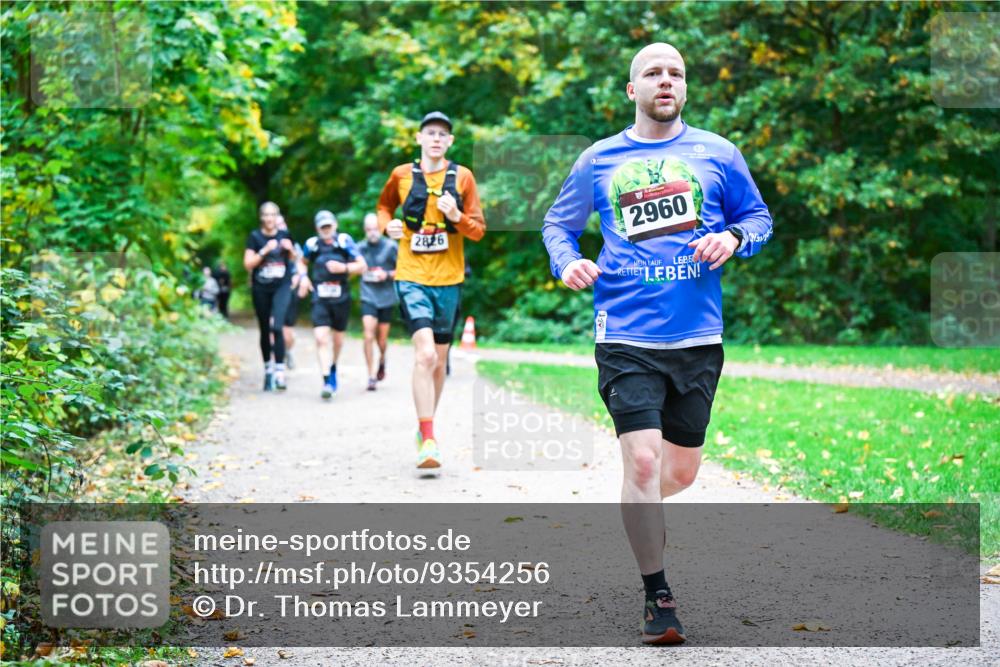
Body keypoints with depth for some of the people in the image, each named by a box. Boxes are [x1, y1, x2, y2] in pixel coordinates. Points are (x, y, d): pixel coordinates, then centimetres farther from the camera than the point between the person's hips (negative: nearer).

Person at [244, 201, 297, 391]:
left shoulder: (284, 235, 4)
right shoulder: (255, 237, -2)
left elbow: (293, 259, 17)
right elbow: (248, 263, -8)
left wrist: (290, 249, -5)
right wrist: (265, 250, -20)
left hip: (281, 286, -1)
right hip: (261, 288, 1)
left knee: (276, 327, -18)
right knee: (264, 331, 9)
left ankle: (279, 371, -19)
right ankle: (268, 370, 23)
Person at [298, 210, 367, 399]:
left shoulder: (344, 241, -5)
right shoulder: (312, 244, 1)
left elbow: (362, 265, -3)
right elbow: (303, 262, 22)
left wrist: (344, 268, -18)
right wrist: (304, 277, 3)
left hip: (341, 298, 0)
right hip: (320, 299, 0)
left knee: (338, 338, 14)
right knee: (321, 338, -15)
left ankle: (333, 368, 42)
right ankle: (327, 381, -15)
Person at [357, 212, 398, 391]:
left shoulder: (391, 246, -4)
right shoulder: (360, 248, 2)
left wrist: (388, 275, -14)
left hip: (386, 298, 0)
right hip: (368, 297, 0)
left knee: (382, 339, 10)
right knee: (369, 336, -15)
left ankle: (382, 360, 44)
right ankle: (371, 376, -10)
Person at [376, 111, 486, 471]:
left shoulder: (462, 177, 2)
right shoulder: (401, 175, 2)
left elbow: (478, 230, 3)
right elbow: (384, 205, 22)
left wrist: (457, 217, -17)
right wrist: (387, 224, 0)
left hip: (448, 280, 2)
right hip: (411, 277, -2)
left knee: (439, 360, 11)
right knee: (425, 353, -19)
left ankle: (425, 426, 32)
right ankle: (428, 441, -20)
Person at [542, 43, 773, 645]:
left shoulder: (716, 153, 7)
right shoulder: (600, 160, 7)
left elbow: (759, 216, 16)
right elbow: (559, 222, 18)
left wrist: (733, 237, -7)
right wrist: (567, 261, -3)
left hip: (698, 337, 2)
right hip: (627, 336, -2)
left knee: (683, 469, 12)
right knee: (642, 460, -15)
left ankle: (643, 515, 47)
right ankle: (657, 593, -1)